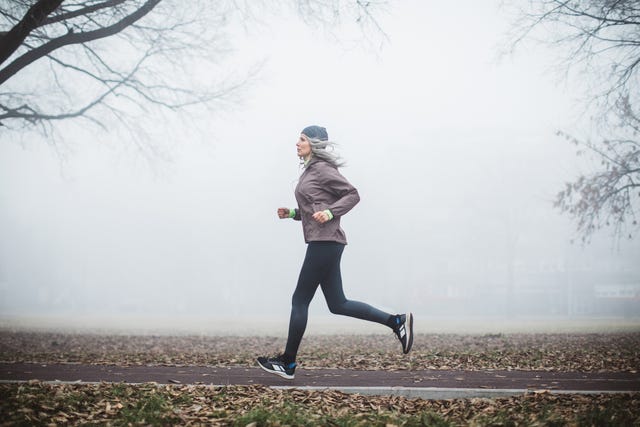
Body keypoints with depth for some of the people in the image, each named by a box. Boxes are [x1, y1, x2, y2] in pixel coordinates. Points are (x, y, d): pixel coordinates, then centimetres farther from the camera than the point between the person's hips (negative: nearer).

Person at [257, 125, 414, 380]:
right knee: (337, 304, 9)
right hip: (322, 243, 10)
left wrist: (329, 213, -22)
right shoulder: (310, 171, 19)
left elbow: (352, 195, -11)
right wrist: (292, 213, 12)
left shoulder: (322, 169, -9)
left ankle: (288, 363, 4)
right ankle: (397, 322, 10)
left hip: (325, 242, -10)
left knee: (300, 300, -4)